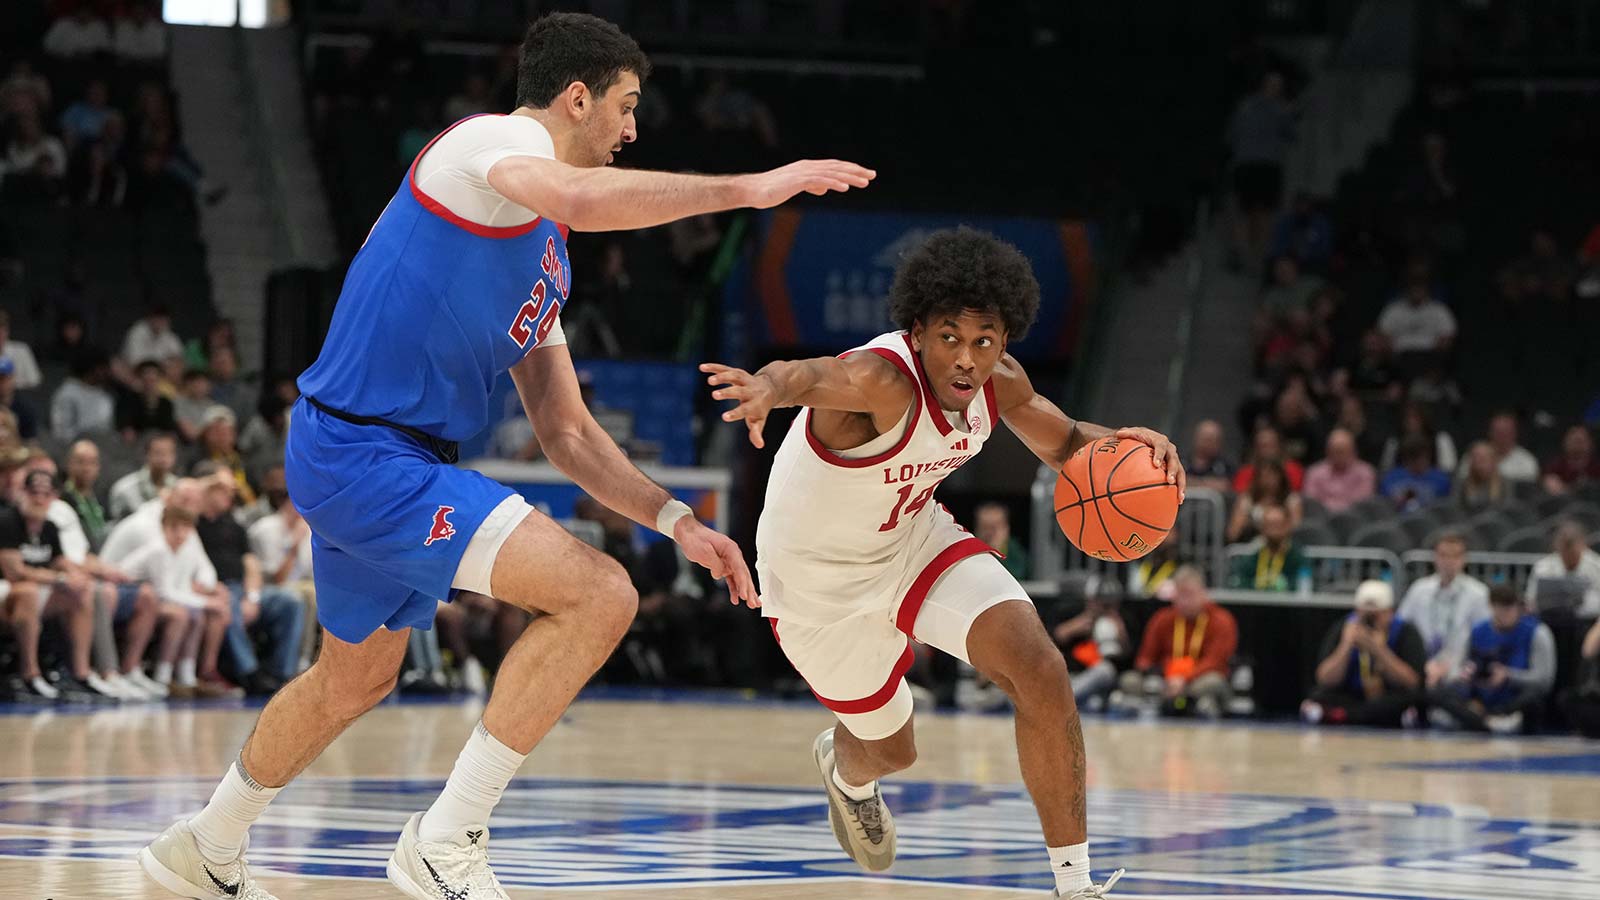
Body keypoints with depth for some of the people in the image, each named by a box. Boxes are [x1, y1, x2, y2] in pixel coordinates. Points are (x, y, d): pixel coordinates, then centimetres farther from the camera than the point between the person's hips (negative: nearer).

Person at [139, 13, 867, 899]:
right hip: (360, 452, -11)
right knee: (598, 594, -17)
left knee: (355, 678, 29)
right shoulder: (492, 139, -9)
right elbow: (578, 198, -34)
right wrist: (747, 188, -30)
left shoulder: (544, 262, 19)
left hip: (359, 460, 11)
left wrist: (675, 520, 11)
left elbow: (565, 433, 21)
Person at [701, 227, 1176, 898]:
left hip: (914, 537, 5)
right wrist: (768, 388, -87)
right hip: (820, 583, -5)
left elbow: (1063, 444, 5)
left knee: (1040, 672, -18)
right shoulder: (884, 381, -39)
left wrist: (1118, 445, -19)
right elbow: (811, 375, -63)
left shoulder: (998, 385, -16)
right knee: (890, 747, 16)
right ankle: (845, 770, 58)